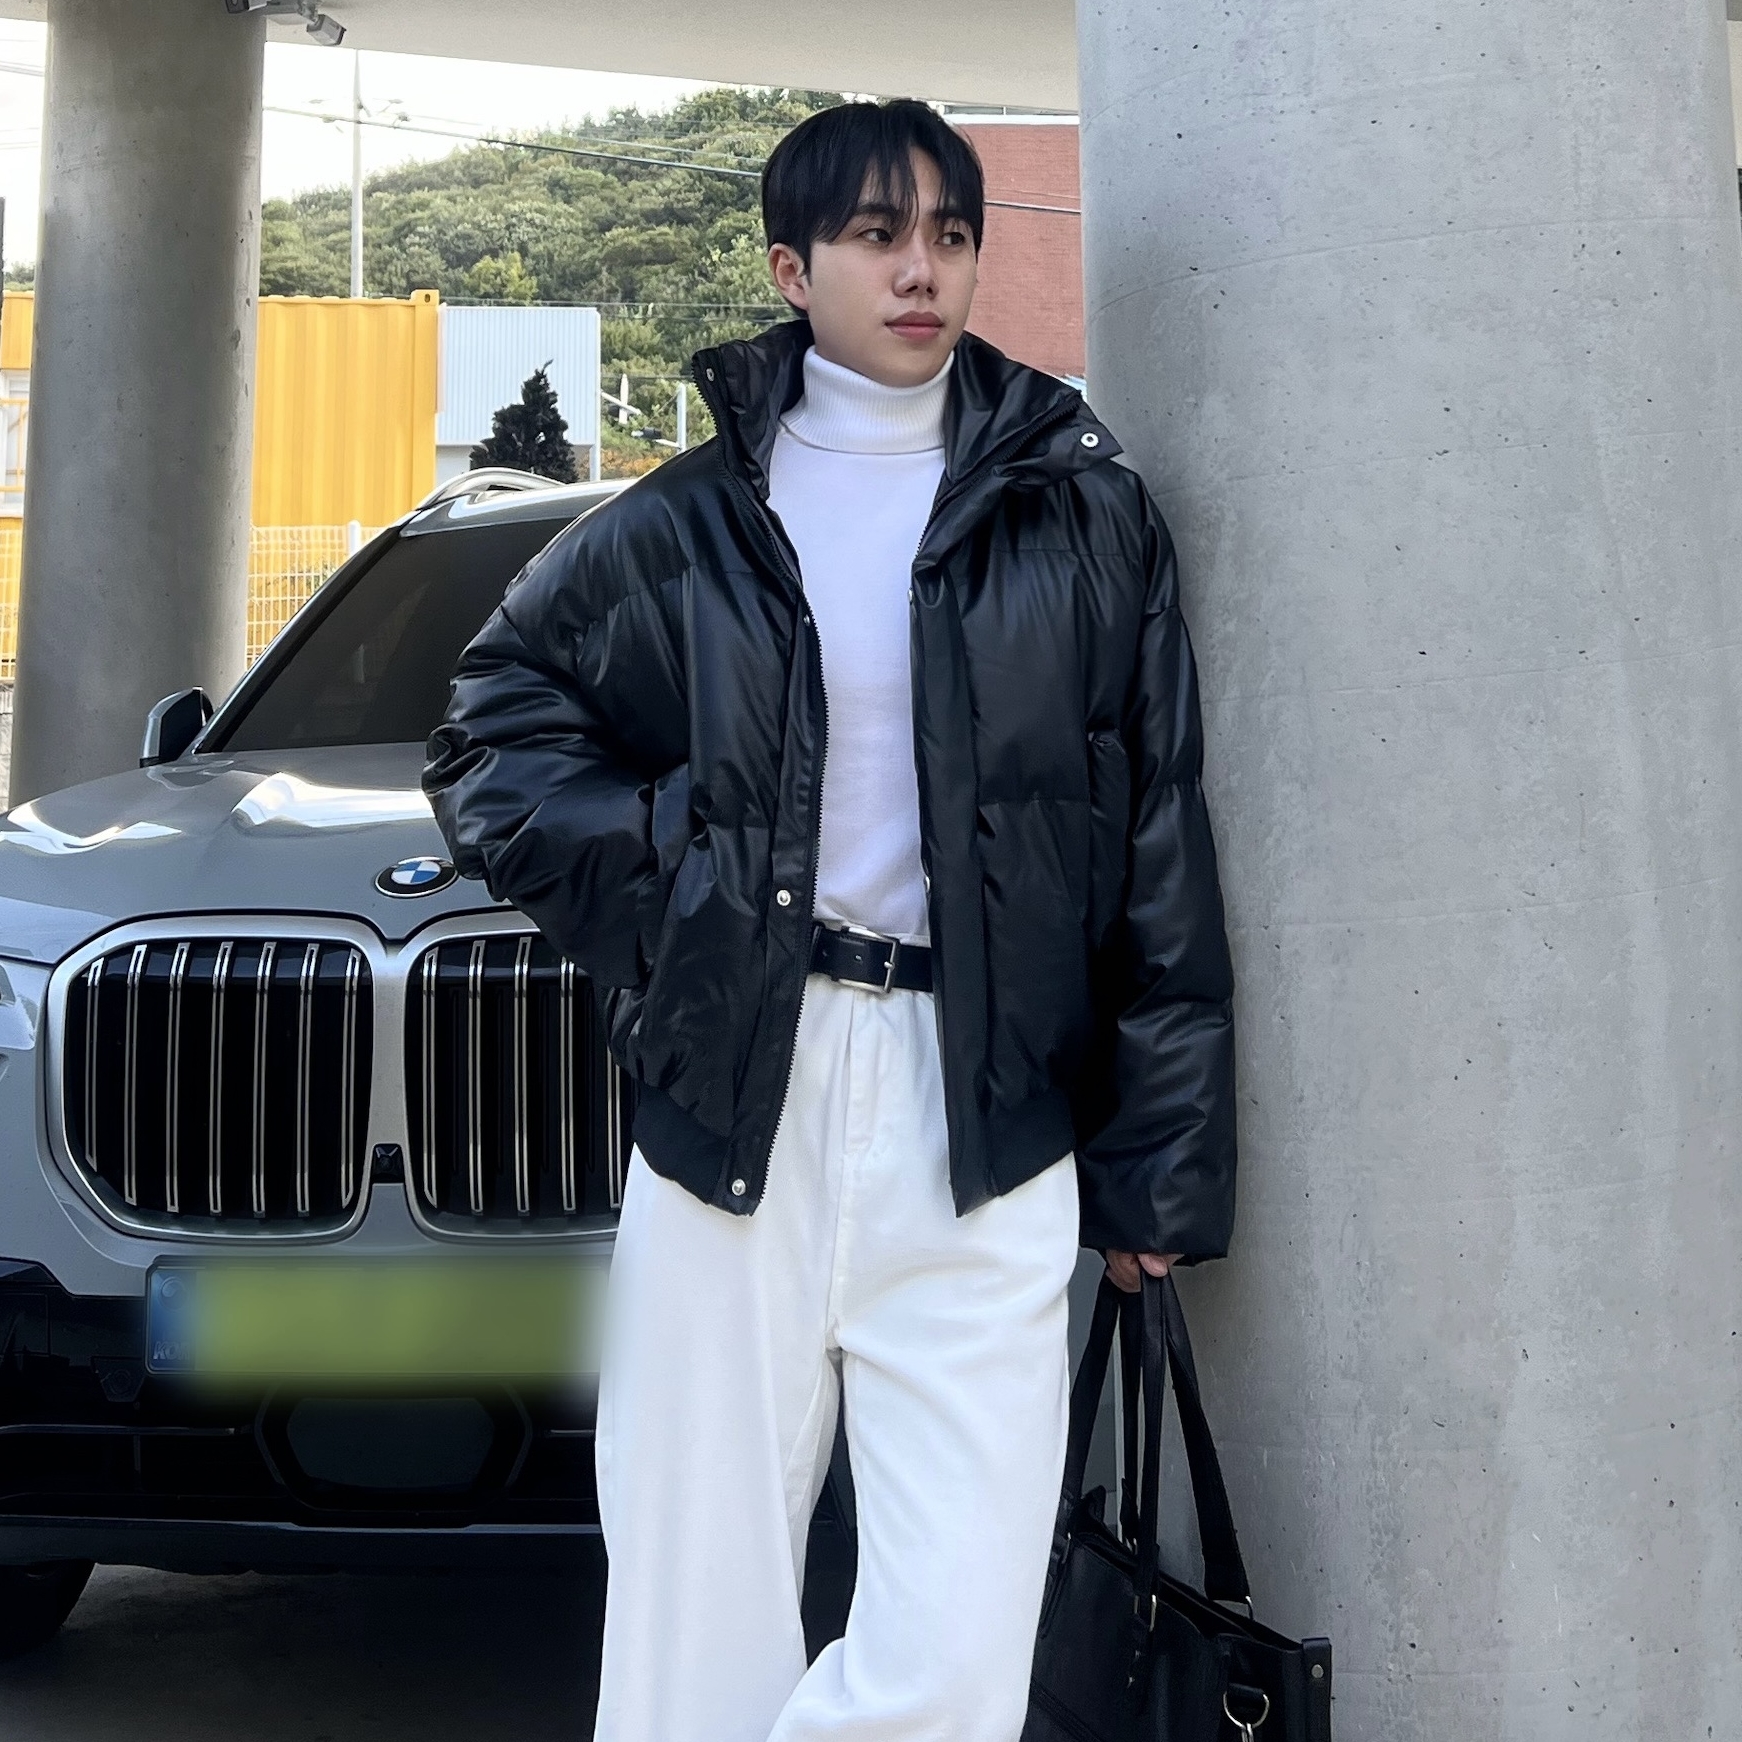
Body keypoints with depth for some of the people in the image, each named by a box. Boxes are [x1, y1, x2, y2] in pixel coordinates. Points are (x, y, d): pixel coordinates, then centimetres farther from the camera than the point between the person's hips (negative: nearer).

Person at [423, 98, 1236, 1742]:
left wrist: (1159, 1166, 4)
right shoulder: (688, 524, 9)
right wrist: (657, 886, 2)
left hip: (983, 1133, 0)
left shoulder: (1082, 514, 9)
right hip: (733, 1111, 0)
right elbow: (496, 727, 18)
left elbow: (1160, 852, 7)